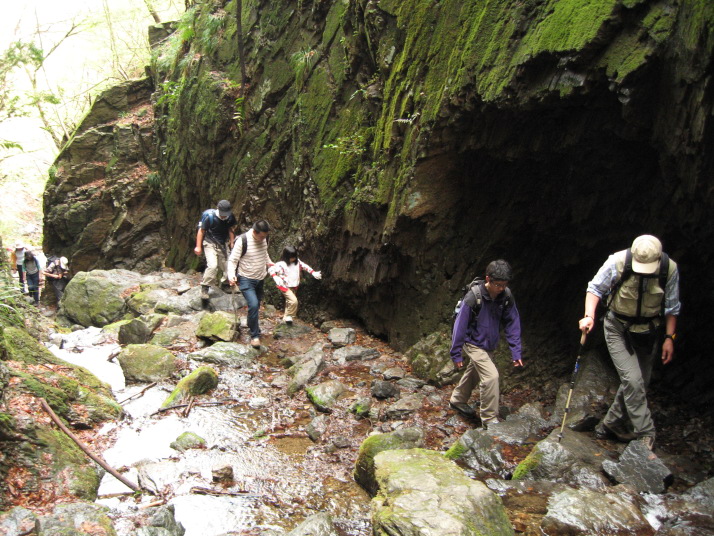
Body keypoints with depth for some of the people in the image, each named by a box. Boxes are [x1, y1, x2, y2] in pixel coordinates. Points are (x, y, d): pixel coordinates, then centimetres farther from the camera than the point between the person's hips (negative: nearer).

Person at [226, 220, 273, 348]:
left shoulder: (264, 238, -3)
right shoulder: (242, 241, -23)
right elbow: (232, 260, -19)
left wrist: (269, 262, 16)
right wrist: (231, 276, -32)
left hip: (260, 279, 7)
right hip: (246, 279, -6)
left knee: (256, 306, 16)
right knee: (253, 305, -21)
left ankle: (253, 328, 37)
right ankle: (255, 335, -10)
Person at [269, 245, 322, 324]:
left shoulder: (297, 262, -2)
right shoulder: (281, 264, -20)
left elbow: (305, 266, 9)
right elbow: (271, 270, -23)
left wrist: (313, 273, 2)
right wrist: (276, 278, -39)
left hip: (294, 286, 7)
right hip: (285, 287, -7)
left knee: (289, 302, 19)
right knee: (293, 301, -22)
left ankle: (286, 317, 35)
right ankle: (288, 316, -5)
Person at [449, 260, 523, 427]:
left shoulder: (506, 297, -13)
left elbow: (512, 323, -5)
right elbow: (460, 324, -20)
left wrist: (516, 351, -10)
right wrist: (456, 354, -16)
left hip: (489, 345, 6)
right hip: (473, 343, -6)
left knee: (473, 374, 23)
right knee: (491, 376, -18)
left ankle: (457, 401, 47)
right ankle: (490, 419, -4)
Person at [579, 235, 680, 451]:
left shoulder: (670, 269, -13)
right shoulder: (618, 262, -21)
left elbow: (671, 307, 0)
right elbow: (596, 288, -8)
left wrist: (669, 337, -1)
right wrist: (589, 316, -22)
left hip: (648, 332, 3)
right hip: (618, 329, -3)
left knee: (639, 383, 9)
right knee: (633, 381, -14)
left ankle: (610, 425, 27)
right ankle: (646, 435, -3)